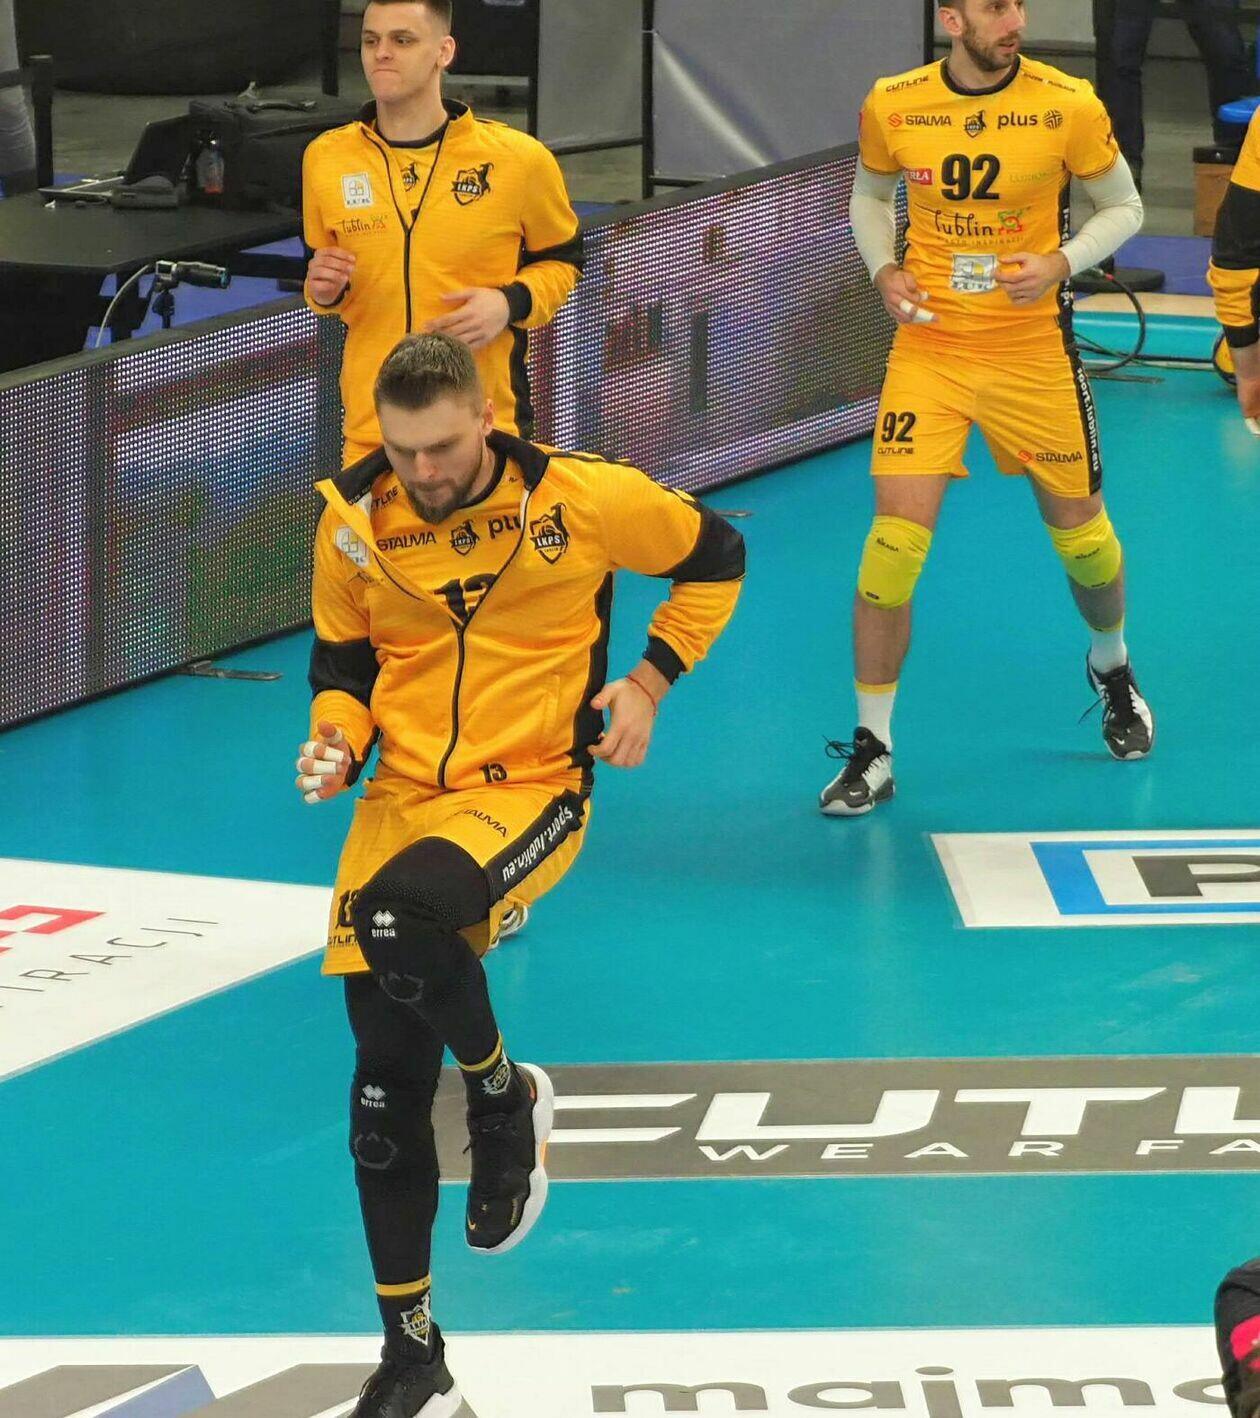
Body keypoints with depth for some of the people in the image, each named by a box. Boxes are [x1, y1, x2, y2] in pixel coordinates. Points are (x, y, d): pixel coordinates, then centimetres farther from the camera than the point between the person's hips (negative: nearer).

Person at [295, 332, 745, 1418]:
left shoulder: (582, 499, -8)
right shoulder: (354, 523, 0)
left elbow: (715, 557, 9)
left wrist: (651, 681, 2)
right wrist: (336, 735, -6)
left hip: (531, 789, -4)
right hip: (403, 795, 4)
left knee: (398, 913, -36)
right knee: (386, 1085, 1)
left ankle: (505, 1094, -5)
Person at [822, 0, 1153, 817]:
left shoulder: (1068, 106, -10)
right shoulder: (893, 106, -5)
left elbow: (1123, 207, 3)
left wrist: (1060, 265, -15)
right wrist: (884, 269, -4)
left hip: (1034, 350, 0)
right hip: (929, 346, 0)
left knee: (1081, 532, 13)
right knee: (895, 541, -11)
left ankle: (1112, 669, 47)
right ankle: (872, 751, 0)